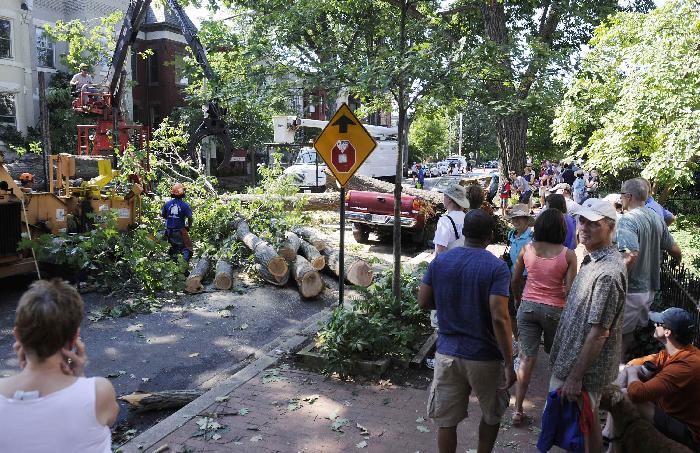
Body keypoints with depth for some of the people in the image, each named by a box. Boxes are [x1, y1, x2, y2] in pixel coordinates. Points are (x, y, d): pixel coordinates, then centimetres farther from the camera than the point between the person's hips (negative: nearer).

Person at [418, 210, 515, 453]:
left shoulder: (440, 261, -2)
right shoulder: (497, 267, -14)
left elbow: (423, 302, 3)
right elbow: (499, 319, -21)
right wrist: (509, 364, -15)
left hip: (447, 353, 3)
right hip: (484, 357, -3)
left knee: (446, 421, 12)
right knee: (492, 415, 23)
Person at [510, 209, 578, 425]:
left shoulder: (527, 249, -3)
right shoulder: (568, 255, -10)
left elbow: (515, 281, 3)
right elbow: (569, 289, -11)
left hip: (527, 307, 1)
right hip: (554, 309, -1)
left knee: (526, 358, 5)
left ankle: (518, 409, 6)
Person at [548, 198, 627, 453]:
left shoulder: (608, 272, -25)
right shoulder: (593, 259, 6)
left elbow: (599, 332, -25)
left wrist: (575, 377, -20)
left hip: (586, 369, -9)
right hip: (570, 360, 9)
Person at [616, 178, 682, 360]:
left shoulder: (627, 220, -19)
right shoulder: (657, 219, 6)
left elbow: (631, 256, -32)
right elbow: (674, 250, 14)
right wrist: (679, 263, 34)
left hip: (630, 290, -8)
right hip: (650, 288, 8)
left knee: (619, 334, 3)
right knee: (636, 330, 20)